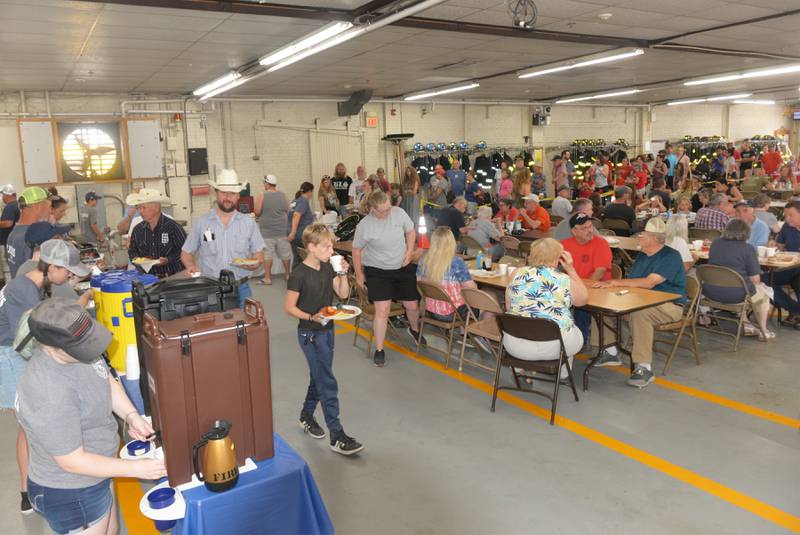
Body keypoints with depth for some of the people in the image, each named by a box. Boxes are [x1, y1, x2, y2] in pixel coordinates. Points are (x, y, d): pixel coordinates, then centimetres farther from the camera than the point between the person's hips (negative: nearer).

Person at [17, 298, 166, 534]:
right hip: (71, 496, -8)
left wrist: (130, 415, -11)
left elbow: (107, 380, 5)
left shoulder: (74, 348, -13)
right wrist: (135, 468, -22)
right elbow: (72, 461, -28)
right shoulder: (50, 398, -37)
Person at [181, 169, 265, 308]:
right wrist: (191, 266, -9)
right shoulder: (201, 223, 3)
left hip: (240, 288, 1)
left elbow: (259, 255, 8)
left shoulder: (249, 223, 5)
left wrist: (254, 264, -13)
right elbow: (186, 253, 11)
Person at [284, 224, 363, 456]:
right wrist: (312, 317, -26)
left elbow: (343, 294, 3)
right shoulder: (299, 274, -18)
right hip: (310, 334, -8)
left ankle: (306, 416, 40)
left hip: (326, 330, 8)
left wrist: (343, 274, -11)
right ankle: (337, 436, -2)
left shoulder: (328, 268, 4)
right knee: (328, 383, -7)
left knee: (319, 377, 19)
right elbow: (289, 307, -14)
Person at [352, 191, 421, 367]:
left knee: (412, 305, 13)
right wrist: (359, 274, -2)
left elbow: (410, 232, 6)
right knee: (382, 310, -11)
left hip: (403, 268, 4)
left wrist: (409, 252, -6)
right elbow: (356, 250, -5)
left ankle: (414, 329, 47)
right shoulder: (364, 226, -19)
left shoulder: (399, 213, -11)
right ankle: (379, 350, 6)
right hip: (377, 271, -3)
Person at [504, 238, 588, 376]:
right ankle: (562, 373, 41)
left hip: (516, 344, 2)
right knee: (576, 336, 31)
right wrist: (571, 269, 12)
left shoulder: (517, 274, 0)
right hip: (555, 345, -2)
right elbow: (584, 298, 13)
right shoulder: (564, 280, -6)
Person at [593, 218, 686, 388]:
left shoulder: (671, 256, -12)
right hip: (644, 303, 9)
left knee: (639, 313, -38)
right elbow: (630, 283, 11)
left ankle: (644, 368, -33)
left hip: (670, 305, -8)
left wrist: (616, 282, -24)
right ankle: (611, 353, 5)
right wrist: (609, 283, -10)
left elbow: (649, 282, -24)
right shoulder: (642, 257, 16)